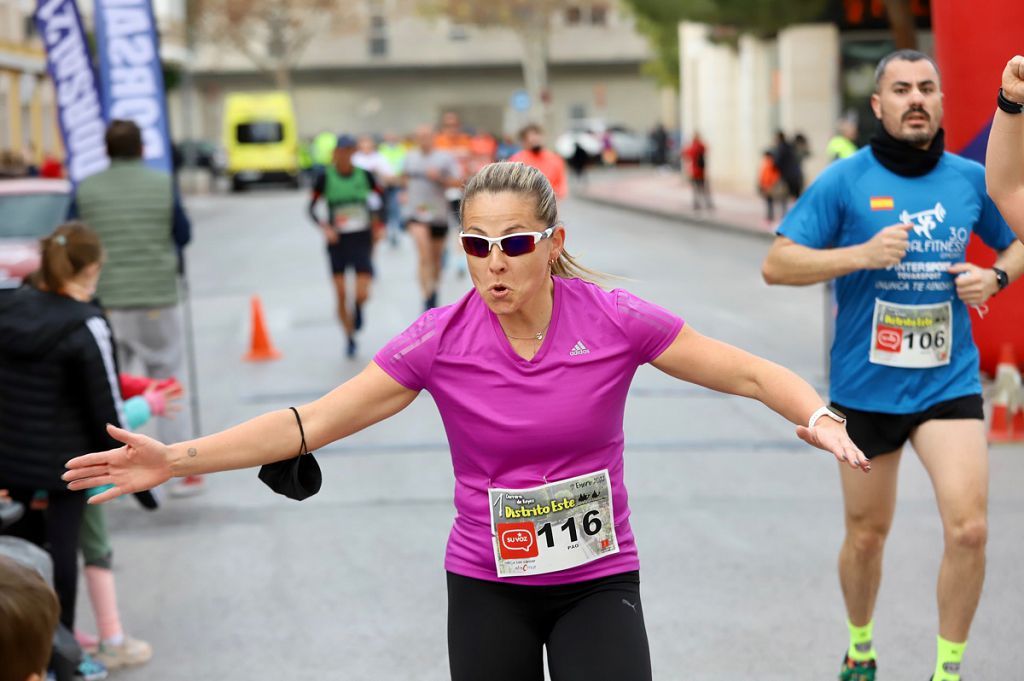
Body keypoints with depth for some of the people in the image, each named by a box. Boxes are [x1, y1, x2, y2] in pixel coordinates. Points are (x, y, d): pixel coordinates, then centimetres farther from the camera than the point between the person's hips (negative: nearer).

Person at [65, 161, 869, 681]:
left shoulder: (614, 320, -12)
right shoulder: (440, 341, -11)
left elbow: (751, 373, -5)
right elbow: (309, 423, -11)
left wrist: (818, 417, -25)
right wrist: (177, 460, -18)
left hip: (598, 582, -1)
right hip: (486, 588, 1)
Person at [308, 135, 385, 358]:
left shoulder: (365, 176, -2)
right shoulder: (325, 178, -5)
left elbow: (379, 199, 11)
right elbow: (311, 208, -4)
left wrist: (377, 224, 3)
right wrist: (324, 227, -19)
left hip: (362, 241, 0)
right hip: (337, 242, 0)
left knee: (362, 295, -11)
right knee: (341, 296, 1)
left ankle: (358, 307, 26)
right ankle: (350, 338, 21)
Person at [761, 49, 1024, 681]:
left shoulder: (972, 179, 2)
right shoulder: (844, 180, -7)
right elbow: (776, 264, -9)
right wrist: (861, 254, -21)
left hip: (949, 381, 1)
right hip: (865, 385, -1)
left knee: (968, 528, -13)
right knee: (867, 534, 13)